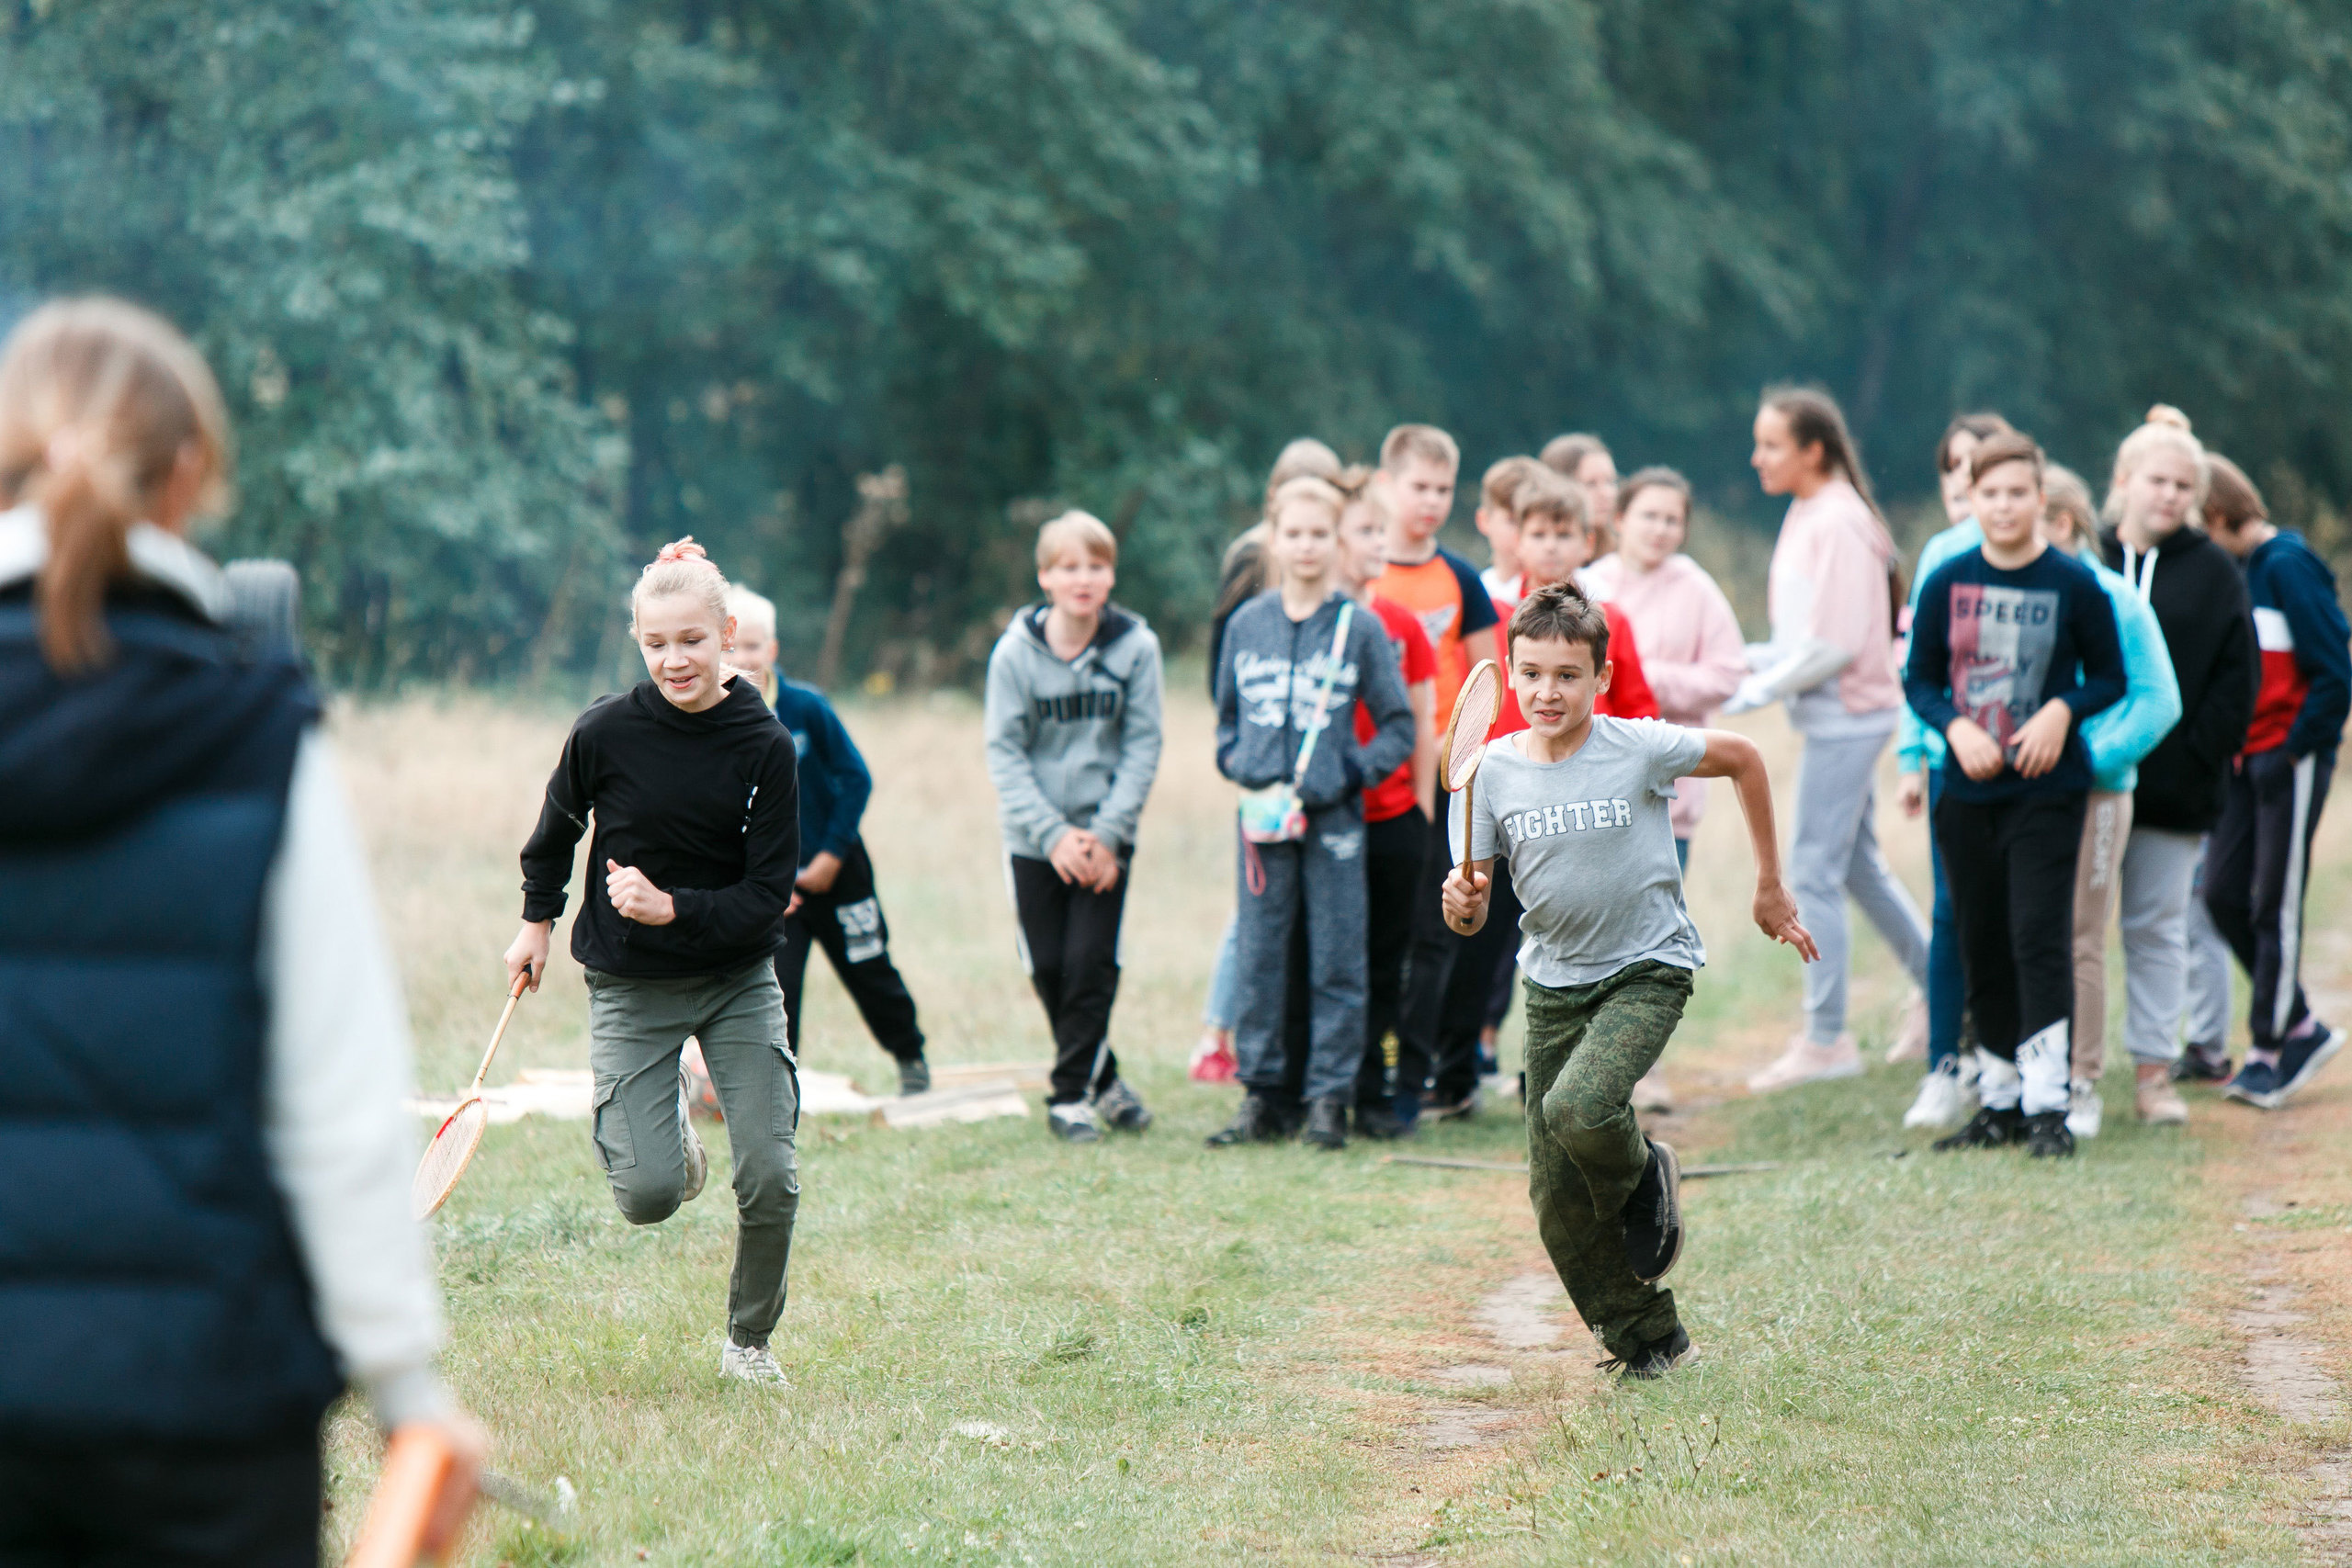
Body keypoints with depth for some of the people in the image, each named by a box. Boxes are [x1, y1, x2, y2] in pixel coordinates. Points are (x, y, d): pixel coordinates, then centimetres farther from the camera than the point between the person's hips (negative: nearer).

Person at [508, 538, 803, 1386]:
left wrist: (674, 908, -25)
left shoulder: (764, 746, -12)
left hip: (739, 980, 1)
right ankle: (667, 1132, 26)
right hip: (631, 987, -1)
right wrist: (537, 918, 15)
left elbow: (770, 894, -12)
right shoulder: (606, 731, -11)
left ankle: (749, 1340, 17)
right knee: (648, 1196, -12)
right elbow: (557, 827, 10)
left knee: (771, 1179, -9)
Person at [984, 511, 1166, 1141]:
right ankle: (1103, 1078, 21)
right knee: (1048, 967, 4)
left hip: (1105, 834, -1)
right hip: (1034, 839, 1)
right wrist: (1052, 833, -14)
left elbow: (1143, 747, -3)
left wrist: (1108, 833, -12)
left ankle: (1071, 1094, 4)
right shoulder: (1015, 651, -6)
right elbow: (1004, 753, -5)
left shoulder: (1136, 646, -7)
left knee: (1091, 964, -7)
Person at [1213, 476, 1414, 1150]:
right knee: (1257, 960, 4)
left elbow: (1399, 728, 2)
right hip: (1261, 816, 2)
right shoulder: (1247, 624, 8)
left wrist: (1350, 772, -11)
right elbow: (1227, 716, 17)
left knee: (1336, 962, 1)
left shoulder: (1360, 627, 0)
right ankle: (1261, 1093, 12)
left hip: (1334, 817, -2)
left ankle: (1330, 1097, 6)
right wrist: (1239, 767, -1)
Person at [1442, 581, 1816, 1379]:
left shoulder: (1638, 747, -12)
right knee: (1556, 1199, 1)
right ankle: (1646, 1336, 20)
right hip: (1554, 984, 4)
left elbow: (1742, 757, 5)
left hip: (1648, 969, -4)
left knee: (1578, 1110, -31)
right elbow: (1474, 911, -1)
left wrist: (1770, 886, 10)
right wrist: (1462, 903, -26)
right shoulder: (1493, 772, -4)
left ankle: (1642, 1175, 4)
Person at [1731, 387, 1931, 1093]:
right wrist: (1746, 661, 5)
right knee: (1858, 862, 18)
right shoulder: (1809, 516, 10)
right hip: (1842, 715, 10)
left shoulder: (1836, 524, -18)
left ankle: (1825, 1039, 2)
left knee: (1815, 870, -5)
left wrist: (1752, 692, -17)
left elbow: (1833, 646, -21)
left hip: (1847, 715, -10)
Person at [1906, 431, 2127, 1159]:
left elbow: (2110, 680, 4)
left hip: (2047, 790, -3)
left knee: (2040, 939, -11)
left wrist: (2063, 710, -14)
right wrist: (1955, 727, -10)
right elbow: (1919, 681, 9)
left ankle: (2047, 1104, -11)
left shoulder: (2073, 584, -4)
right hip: (1968, 791, 3)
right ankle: (2000, 1102, 19)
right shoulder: (1947, 583, 3)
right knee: (1982, 949, 9)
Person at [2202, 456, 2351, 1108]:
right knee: (2223, 894, 7)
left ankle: (2269, 1048, 8)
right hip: (2249, 758, 8)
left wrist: (2296, 746, -14)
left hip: (2291, 760, -8)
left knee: (2275, 906, -1)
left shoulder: (2287, 565, -14)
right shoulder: (2244, 570, 11)